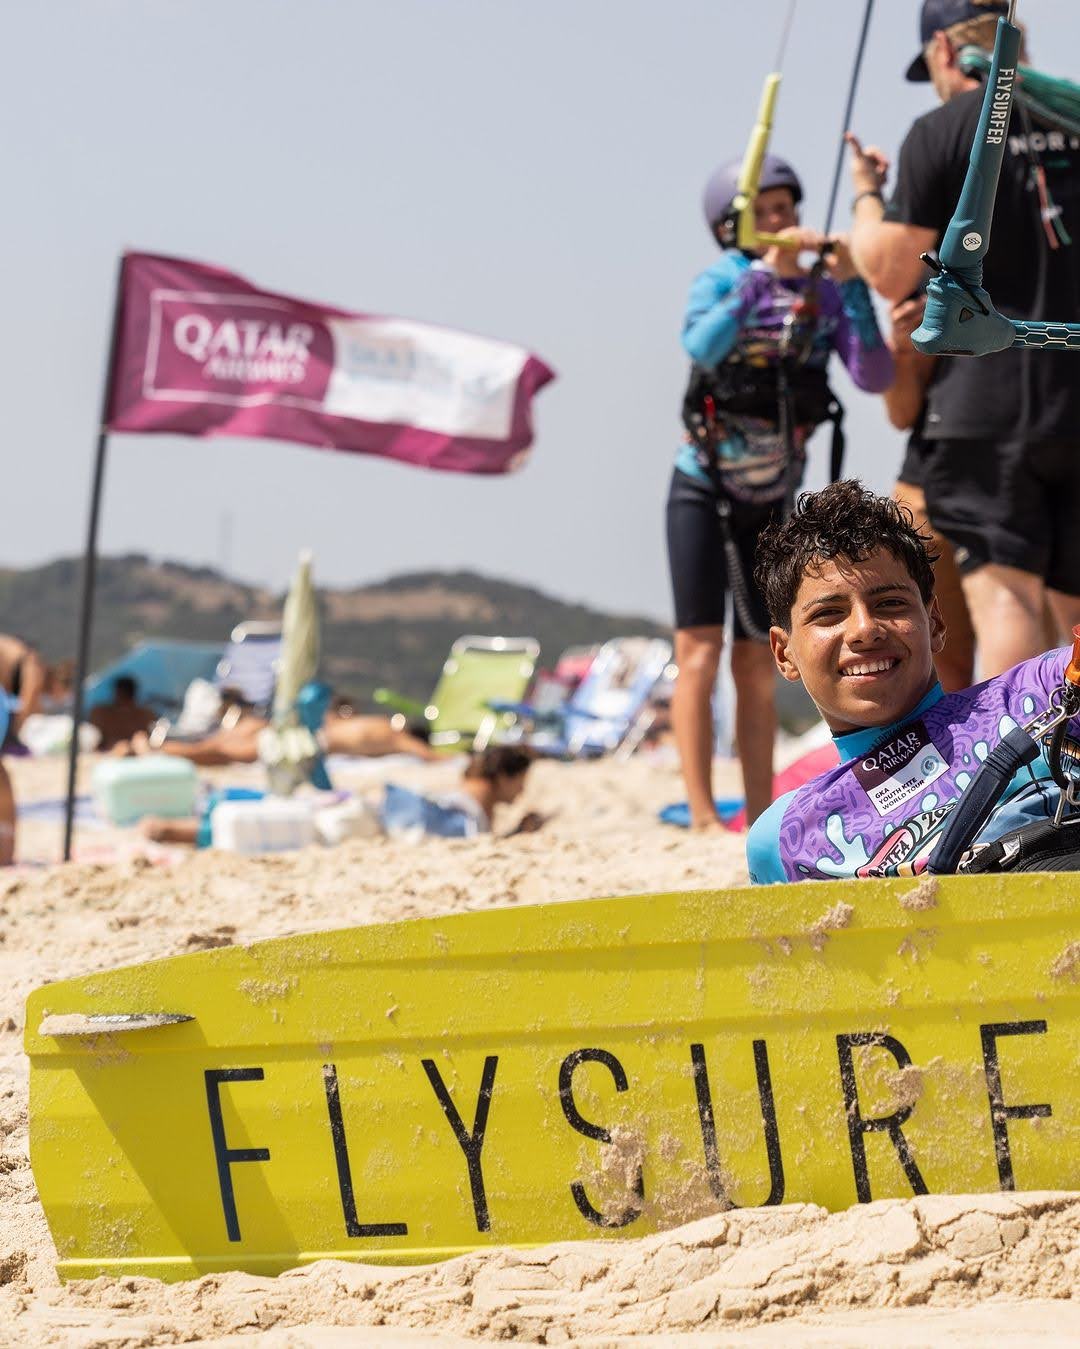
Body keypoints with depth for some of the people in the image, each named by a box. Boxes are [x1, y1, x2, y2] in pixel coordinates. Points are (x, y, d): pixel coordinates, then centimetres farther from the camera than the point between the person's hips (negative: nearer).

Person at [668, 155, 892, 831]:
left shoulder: (826, 295, -2)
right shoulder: (724, 281, -10)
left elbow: (876, 376, -16)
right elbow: (702, 346, -32)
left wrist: (851, 284, -23)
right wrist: (767, 270, -35)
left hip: (771, 504, 4)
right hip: (703, 492, -4)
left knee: (758, 667, 7)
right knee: (701, 652, -9)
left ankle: (760, 819, 9)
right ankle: (703, 818, -13)